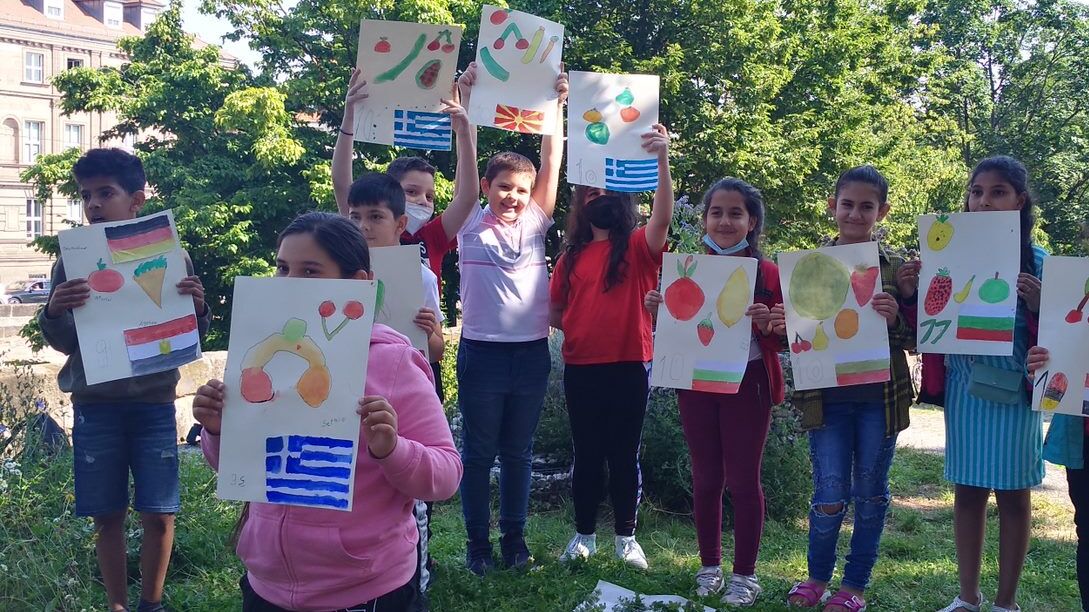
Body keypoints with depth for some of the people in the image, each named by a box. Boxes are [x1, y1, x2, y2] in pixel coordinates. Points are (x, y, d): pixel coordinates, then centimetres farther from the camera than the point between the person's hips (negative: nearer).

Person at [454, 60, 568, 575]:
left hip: (531, 352, 2)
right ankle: (478, 542, 17)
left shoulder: (534, 224, 6)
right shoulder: (471, 225, 1)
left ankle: (514, 538, 23)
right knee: (478, 452, 6)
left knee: (518, 452, 12)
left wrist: (555, 104, -3)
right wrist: (466, 100, -12)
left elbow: (552, 161, 1)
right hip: (481, 352, -2)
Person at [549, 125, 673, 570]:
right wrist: (577, 327, -8)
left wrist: (662, 158, -32)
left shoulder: (638, 247, -1)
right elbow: (554, 310, 13)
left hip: (628, 367, -3)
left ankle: (626, 537, 19)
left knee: (624, 454, 7)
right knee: (587, 455, 12)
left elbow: (663, 216, -21)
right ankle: (584, 535, 24)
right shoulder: (572, 255, 8)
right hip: (580, 369, 3)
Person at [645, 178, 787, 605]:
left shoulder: (767, 273, -3)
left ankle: (745, 574, 15)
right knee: (706, 478, 12)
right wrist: (657, 309, -7)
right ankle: (710, 566, 24)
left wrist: (767, 324, -21)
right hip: (696, 383, 3)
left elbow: (781, 340, 0)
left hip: (747, 385, -3)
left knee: (743, 479, 3)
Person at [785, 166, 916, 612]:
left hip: (879, 397, 0)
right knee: (830, 495, 0)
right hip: (827, 397, 0)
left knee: (870, 492, 10)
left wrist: (896, 317, -21)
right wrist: (781, 325, -14)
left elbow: (916, 341, -1)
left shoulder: (897, 267, -1)